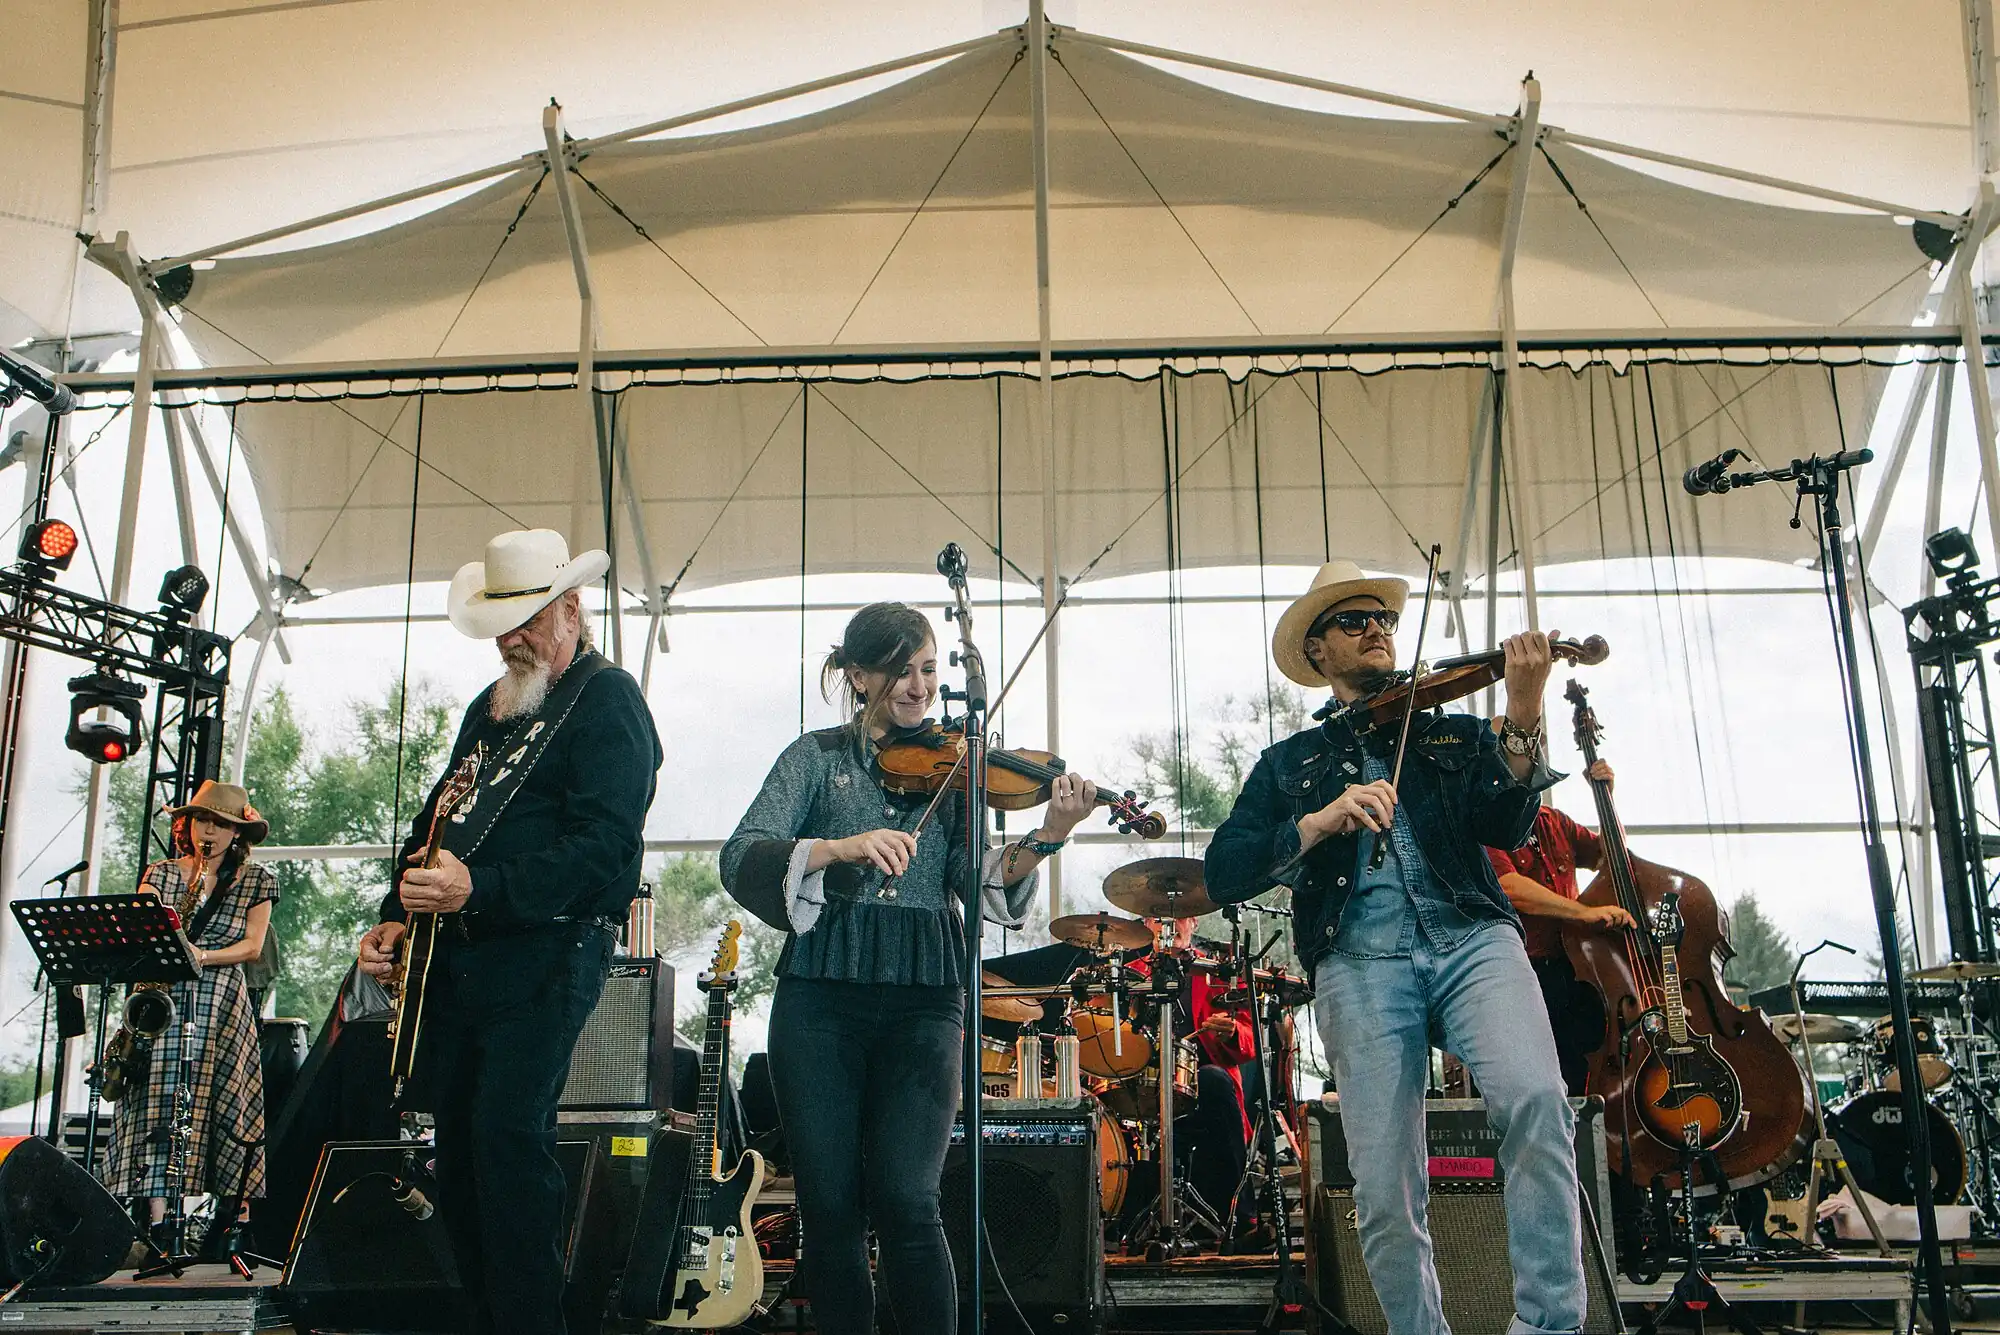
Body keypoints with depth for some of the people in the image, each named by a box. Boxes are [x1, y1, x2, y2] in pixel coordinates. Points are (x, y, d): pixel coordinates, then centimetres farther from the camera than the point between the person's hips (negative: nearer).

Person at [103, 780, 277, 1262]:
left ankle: (221, 1227, -2)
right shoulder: (161, 873, 14)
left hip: (221, 1004, -2)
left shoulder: (255, 880, 8)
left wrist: (203, 956, -14)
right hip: (163, 997, 2)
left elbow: (252, 946, 1)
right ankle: (156, 1221, -8)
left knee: (216, 1103, -7)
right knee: (156, 1099, -7)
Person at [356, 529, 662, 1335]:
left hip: (546, 956, -8)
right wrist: (395, 917, 9)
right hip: (457, 955, 8)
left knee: (508, 1134, -15)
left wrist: (479, 890, -24)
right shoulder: (490, 707, 22)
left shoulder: (607, 700, -6)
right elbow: (435, 823, 25)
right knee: (456, 1144, 10)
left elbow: (602, 846, -18)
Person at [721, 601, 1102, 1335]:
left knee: (906, 1202, -10)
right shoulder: (818, 757, 7)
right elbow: (740, 860, -7)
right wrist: (843, 846, -23)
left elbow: (980, 881, -2)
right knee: (828, 1206, 2)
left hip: (923, 999, 0)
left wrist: (1044, 838, -20)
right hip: (821, 997, 0)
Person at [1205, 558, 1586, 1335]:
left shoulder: (1453, 734, 22)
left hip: (1471, 937, 0)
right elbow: (1223, 875, 7)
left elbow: (1507, 827, 2)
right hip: (1360, 960, 0)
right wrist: (1321, 821, -7)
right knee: (1385, 1194, -10)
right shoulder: (1288, 764, 21)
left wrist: (1523, 719, -13)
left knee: (1533, 1099, -28)